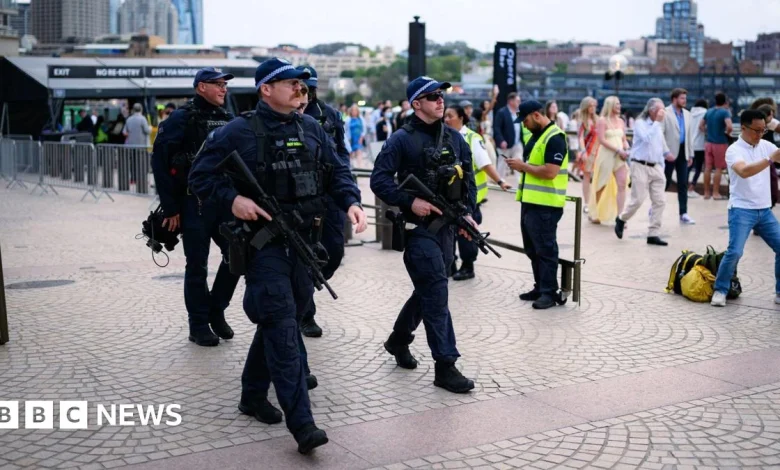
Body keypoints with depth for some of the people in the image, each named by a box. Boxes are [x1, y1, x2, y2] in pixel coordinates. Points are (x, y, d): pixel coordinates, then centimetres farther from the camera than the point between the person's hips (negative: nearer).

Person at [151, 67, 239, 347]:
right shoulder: (182, 119, -7)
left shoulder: (227, 120, 12)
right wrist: (170, 207, -13)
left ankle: (216, 311, 23)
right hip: (194, 204, -6)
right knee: (197, 267, 2)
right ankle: (199, 326, 14)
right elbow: (161, 161, -11)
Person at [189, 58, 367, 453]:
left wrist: (351, 202, -4)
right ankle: (302, 424, -14)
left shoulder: (310, 128, 10)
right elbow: (200, 177, -3)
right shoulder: (239, 131, -6)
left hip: (303, 241, 6)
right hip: (264, 241, -6)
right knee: (283, 327, -12)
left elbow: (337, 171, 14)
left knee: (280, 322, 16)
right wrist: (232, 199, -20)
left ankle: (254, 395, 35)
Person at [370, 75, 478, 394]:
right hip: (419, 227, -7)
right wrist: (409, 202, -21)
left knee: (427, 290, 17)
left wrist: (468, 212, 1)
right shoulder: (402, 140, -8)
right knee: (436, 291, -10)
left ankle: (398, 340, 38)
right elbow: (379, 180, -11)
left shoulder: (454, 138, 11)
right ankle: (445, 366, -5)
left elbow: (468, 179, 15)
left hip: (446, 226, 7)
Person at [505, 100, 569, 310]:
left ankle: (549, 292, 4)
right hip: (530, 201, 10)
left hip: (545, 205, -10)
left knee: (545, 249, -3)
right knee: (533, 249, 15)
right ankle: (540, 287, 25)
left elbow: (550, 172, -24)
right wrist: (520, 166, 3)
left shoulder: (554, 138, -16)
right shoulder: (536, 135, 15)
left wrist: (523, 165, -14)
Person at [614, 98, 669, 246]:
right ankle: (621, 219, 21)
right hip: (641, 166, -7)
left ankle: (653, 234, 1)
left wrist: (662, 168, 20)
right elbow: (647, 138, -25)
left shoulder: (658, 126, 16)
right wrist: (657, 122, -19)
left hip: (656, 167, 7)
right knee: (638, 200, -7)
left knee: (660, 201, -2)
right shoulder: (640, 123, -6)